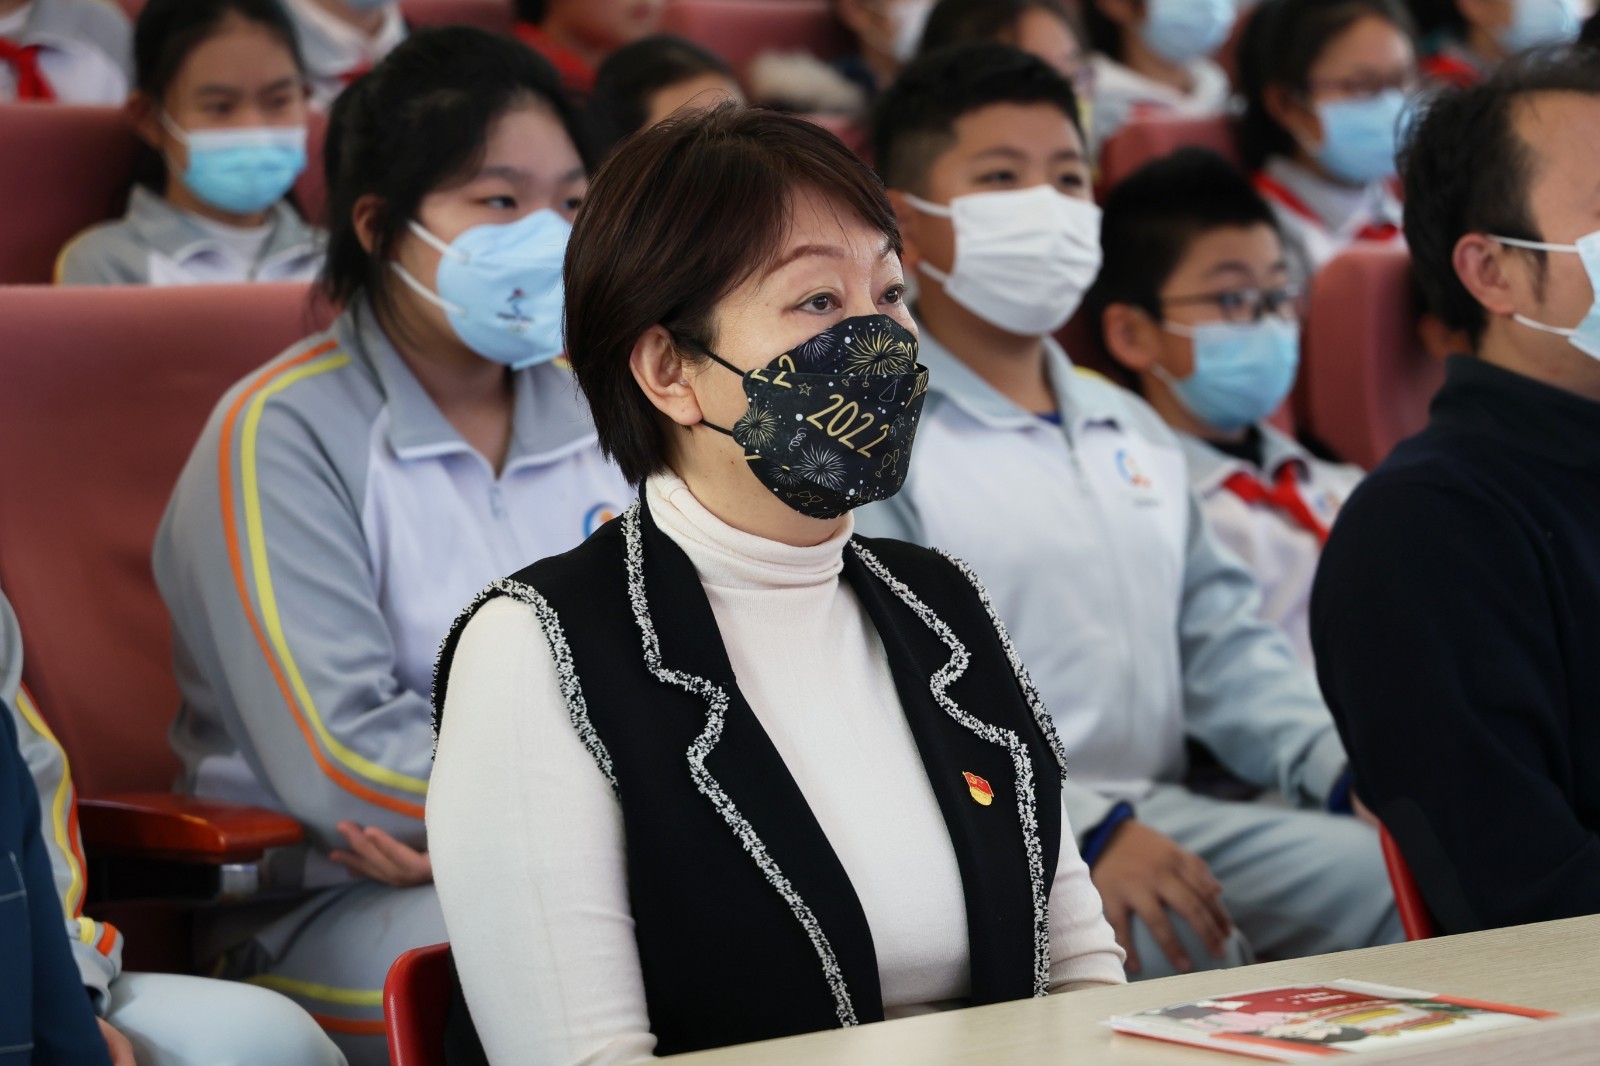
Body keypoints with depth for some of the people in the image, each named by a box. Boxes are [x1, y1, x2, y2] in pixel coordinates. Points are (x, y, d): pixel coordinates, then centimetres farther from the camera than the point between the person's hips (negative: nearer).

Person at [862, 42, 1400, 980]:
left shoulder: (1134, 431, 25)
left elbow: (1222, 639, 23)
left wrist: (1351, 764, 2)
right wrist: (1080, 833, -23)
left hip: (1161, 814, 7)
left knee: (1390, 879, -17)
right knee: (1187, 942, -35)